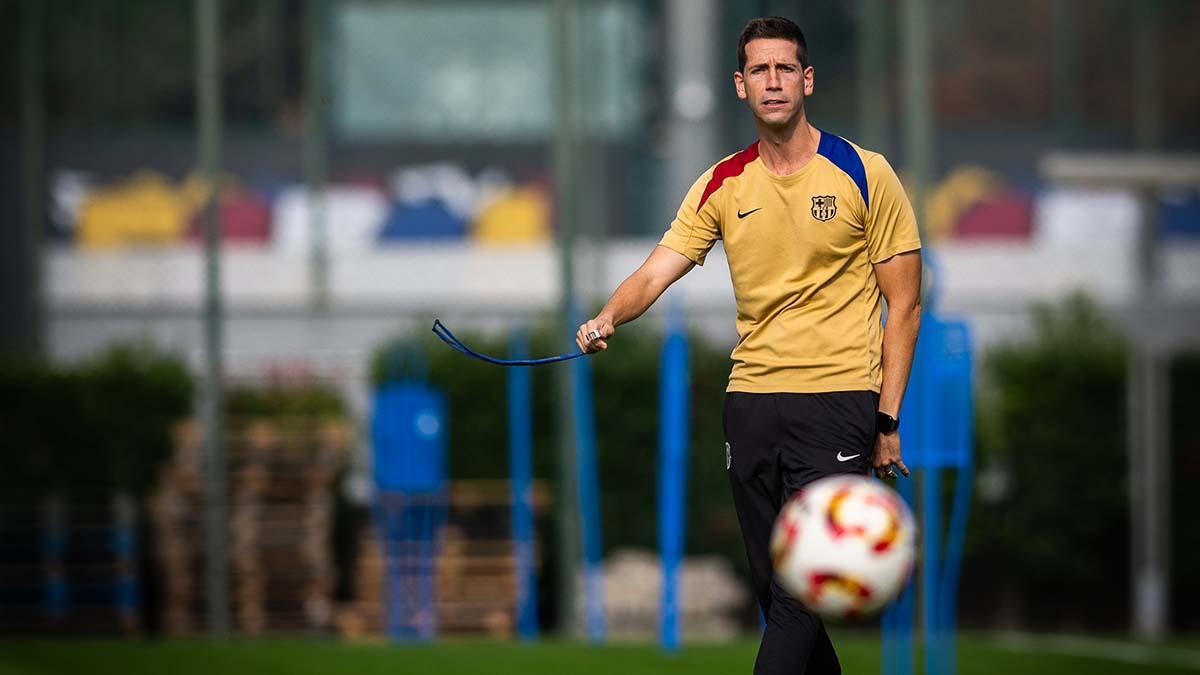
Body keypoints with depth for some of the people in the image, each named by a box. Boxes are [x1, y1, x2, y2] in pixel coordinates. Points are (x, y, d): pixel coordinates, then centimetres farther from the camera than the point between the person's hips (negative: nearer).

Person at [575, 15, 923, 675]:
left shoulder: (865, 174, -3)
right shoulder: (722, 186, 8)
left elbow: (904, 305, 0)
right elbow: (656, 272, 0)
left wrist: (887, 420, -6)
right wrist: (609, 317, -23)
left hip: (838, 397, -5)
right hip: (751, 396, 5)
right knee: (772, 588, 8)